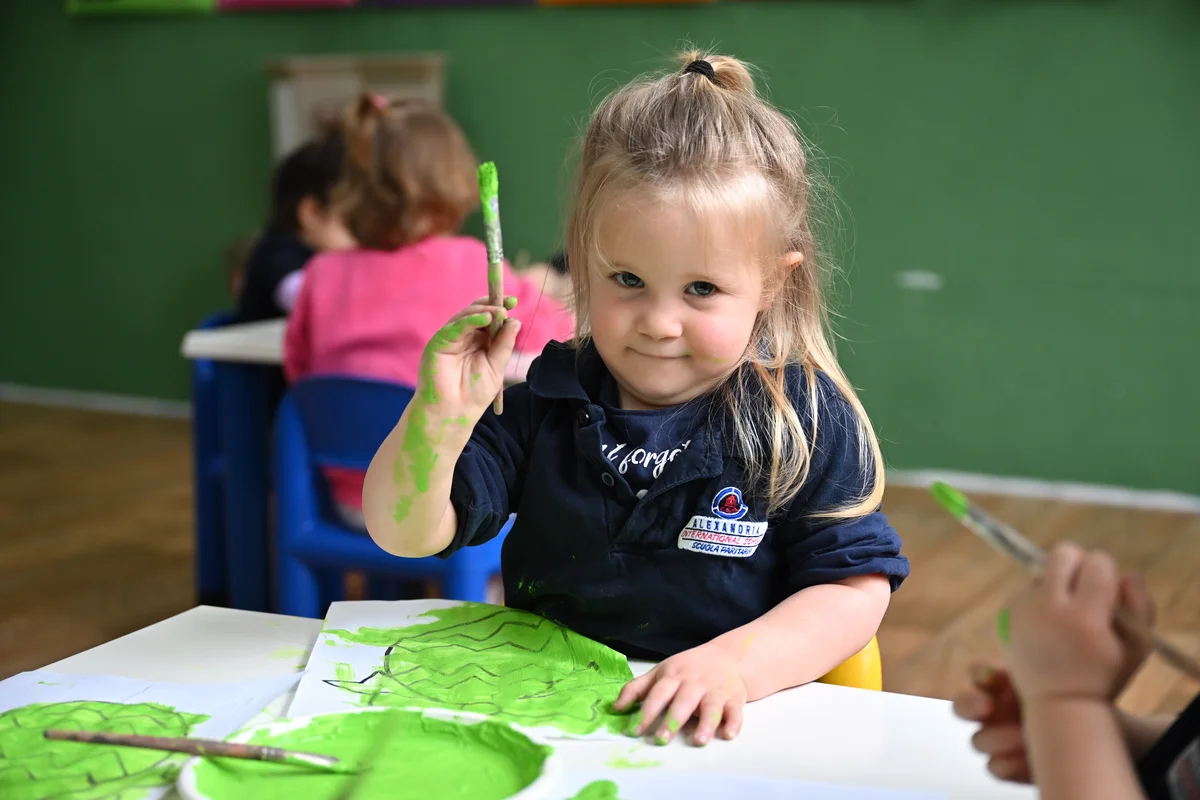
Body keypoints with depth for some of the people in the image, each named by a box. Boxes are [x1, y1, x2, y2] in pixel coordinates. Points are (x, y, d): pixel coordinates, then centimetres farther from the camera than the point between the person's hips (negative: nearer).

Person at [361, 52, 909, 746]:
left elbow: (855, 591, -6)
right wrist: (440, 418, -20)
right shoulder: (541, 404, 1)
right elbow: (405, 534, -2)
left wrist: (735, 661, -22)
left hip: (722, 737, 1)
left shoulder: (808, 421, -5)